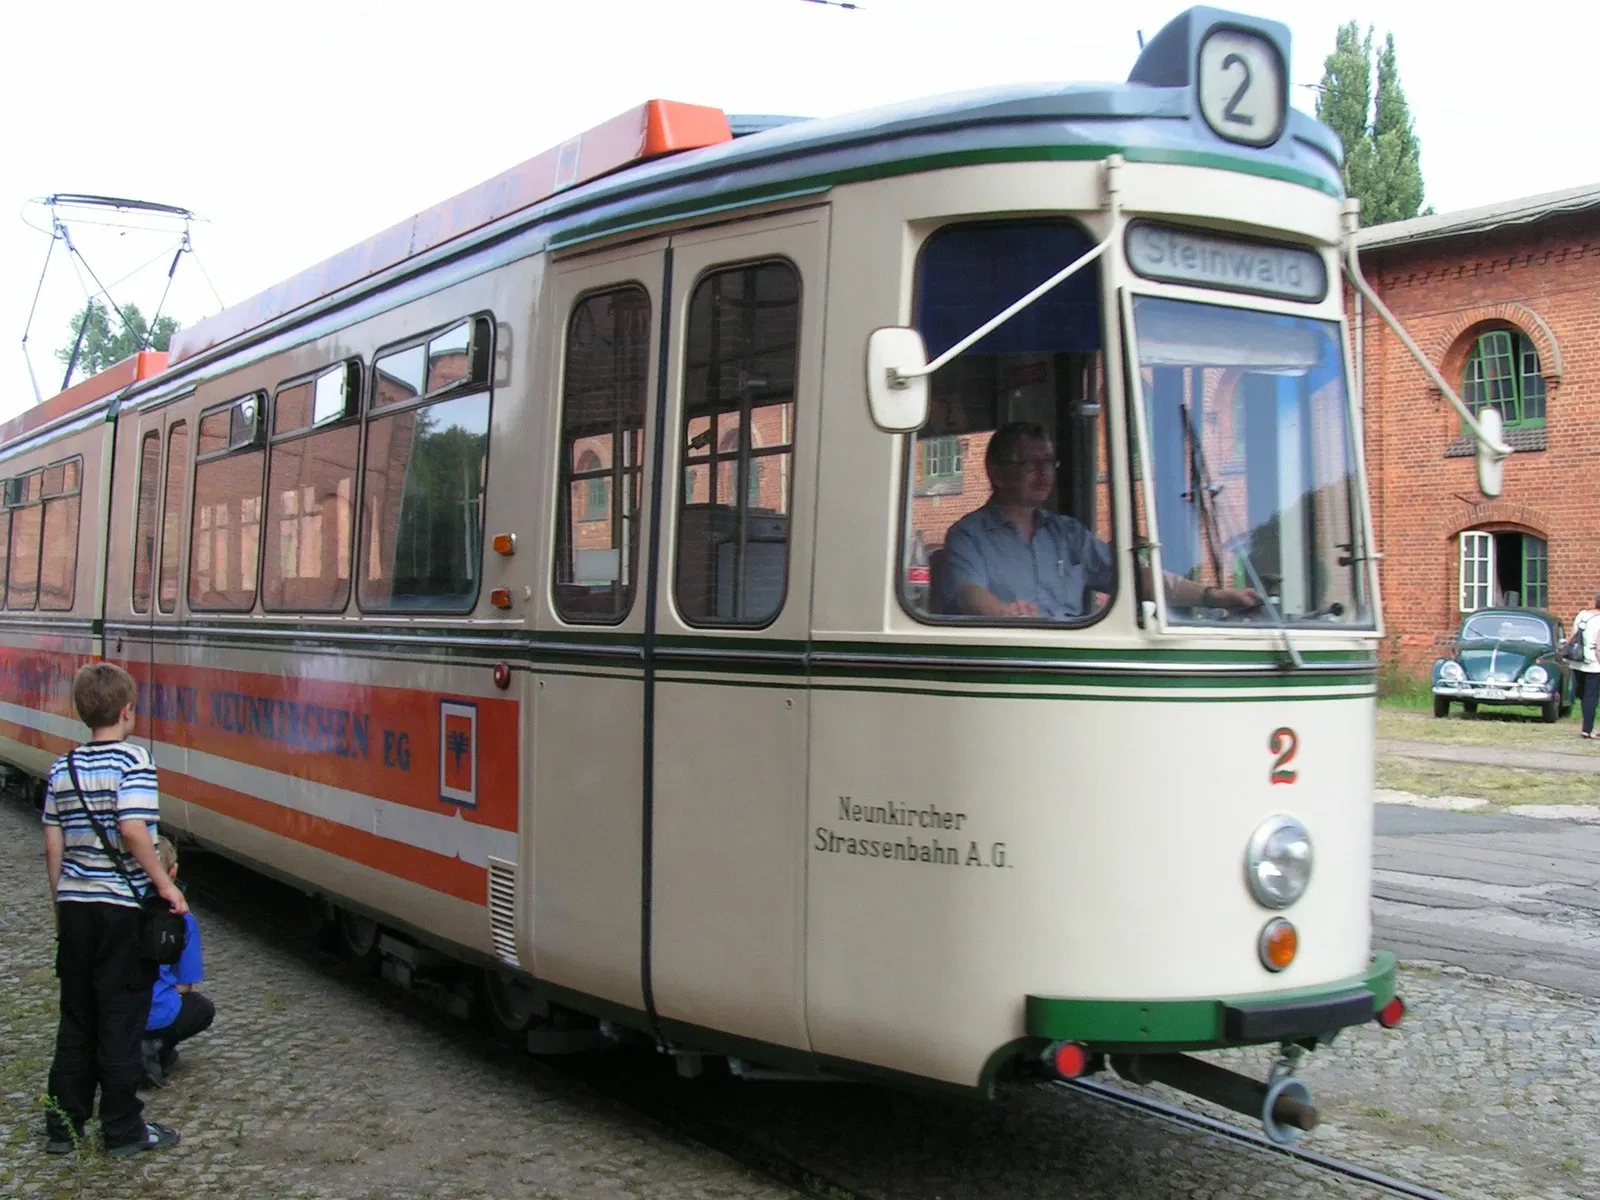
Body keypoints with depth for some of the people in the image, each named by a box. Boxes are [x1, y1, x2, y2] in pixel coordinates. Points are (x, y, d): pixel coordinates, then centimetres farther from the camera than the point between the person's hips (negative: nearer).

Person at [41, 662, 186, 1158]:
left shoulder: (62, 768, 6)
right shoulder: (132, 759, -12)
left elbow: (53, 843, 7)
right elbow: (132, 829, -22)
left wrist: (59, 900, 17)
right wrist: (164, 884, -14)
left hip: (74, 907, 5)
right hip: (123, 908, -5)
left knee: (76, 1019, 14)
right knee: (121, 1021, 3)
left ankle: (63, 1126, 21)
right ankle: (123, 1130, 11)